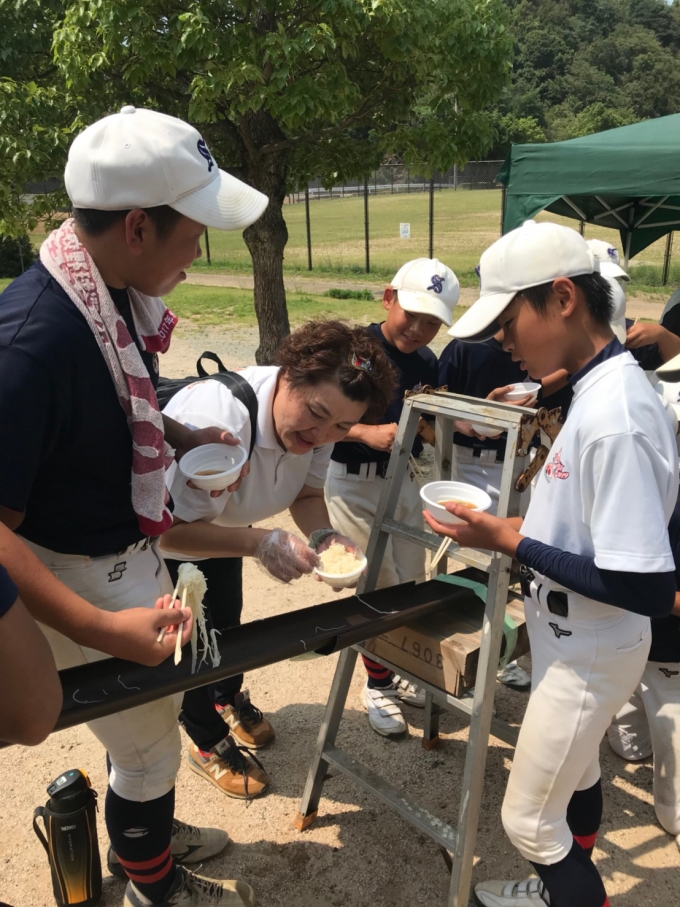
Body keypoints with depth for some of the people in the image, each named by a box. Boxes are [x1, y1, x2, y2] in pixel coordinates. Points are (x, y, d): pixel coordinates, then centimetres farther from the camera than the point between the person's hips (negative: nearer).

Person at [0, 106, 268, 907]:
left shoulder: (116, 293, -7)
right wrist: (97, 626, -23)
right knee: (146, 743, 14)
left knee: (153, 712, 28)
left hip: (131, 554, 8)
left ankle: (149, 834, 56)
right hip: (80, 580, -8)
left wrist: (184, 437, -1)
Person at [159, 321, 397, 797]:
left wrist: (325, 535, -33)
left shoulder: (315, 423, -23)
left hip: (220, 524, 6)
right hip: (163, 538, -6)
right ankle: (210, 743, 31)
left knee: (227, 618, 24)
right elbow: (171, 530, -41)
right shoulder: (217, 421, -46)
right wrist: (261, 543, -52)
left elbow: (308, 494, -12)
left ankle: (229, 697, 54)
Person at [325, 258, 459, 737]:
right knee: (380, 589, 1)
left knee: (411, 586, 14)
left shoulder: (427, 364, 2)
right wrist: (367, 432, -33)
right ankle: (377, 684, 23)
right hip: (354, 483, -5)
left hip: (405, 482, 6)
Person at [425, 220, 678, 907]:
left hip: (588, 658, -9)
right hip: (575, 640, 9)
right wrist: (525, 526, -2)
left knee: (529, 818, 9)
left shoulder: (615, 418, -31)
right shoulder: (598, 386, 0)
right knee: (575, 776, 28)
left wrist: (510, 542, -25)